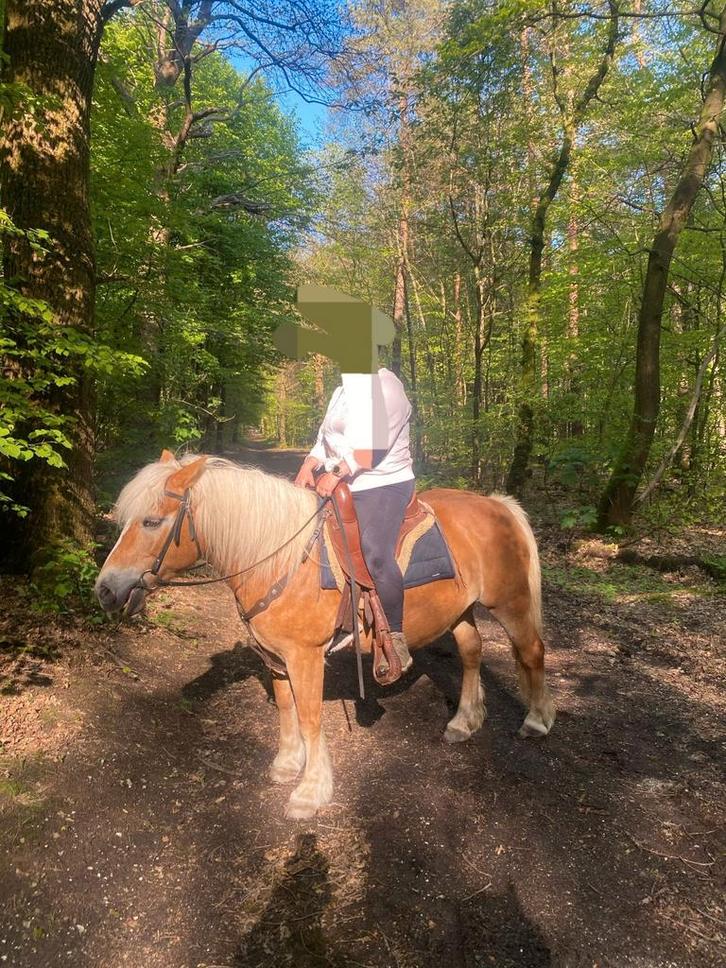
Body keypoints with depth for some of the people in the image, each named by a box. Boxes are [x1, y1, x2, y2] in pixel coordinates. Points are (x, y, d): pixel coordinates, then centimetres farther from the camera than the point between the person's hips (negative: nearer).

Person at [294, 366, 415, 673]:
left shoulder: (383, 386, -10)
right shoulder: (345, 389, 21)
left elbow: (371, 445, -22)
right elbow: (327, 436, 16)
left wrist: (337, 472, -26)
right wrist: (309, 464, 0)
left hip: (383, 484, -10)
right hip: (343, 486, 10)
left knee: (375, 554, -28)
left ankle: (395, 636, -14)